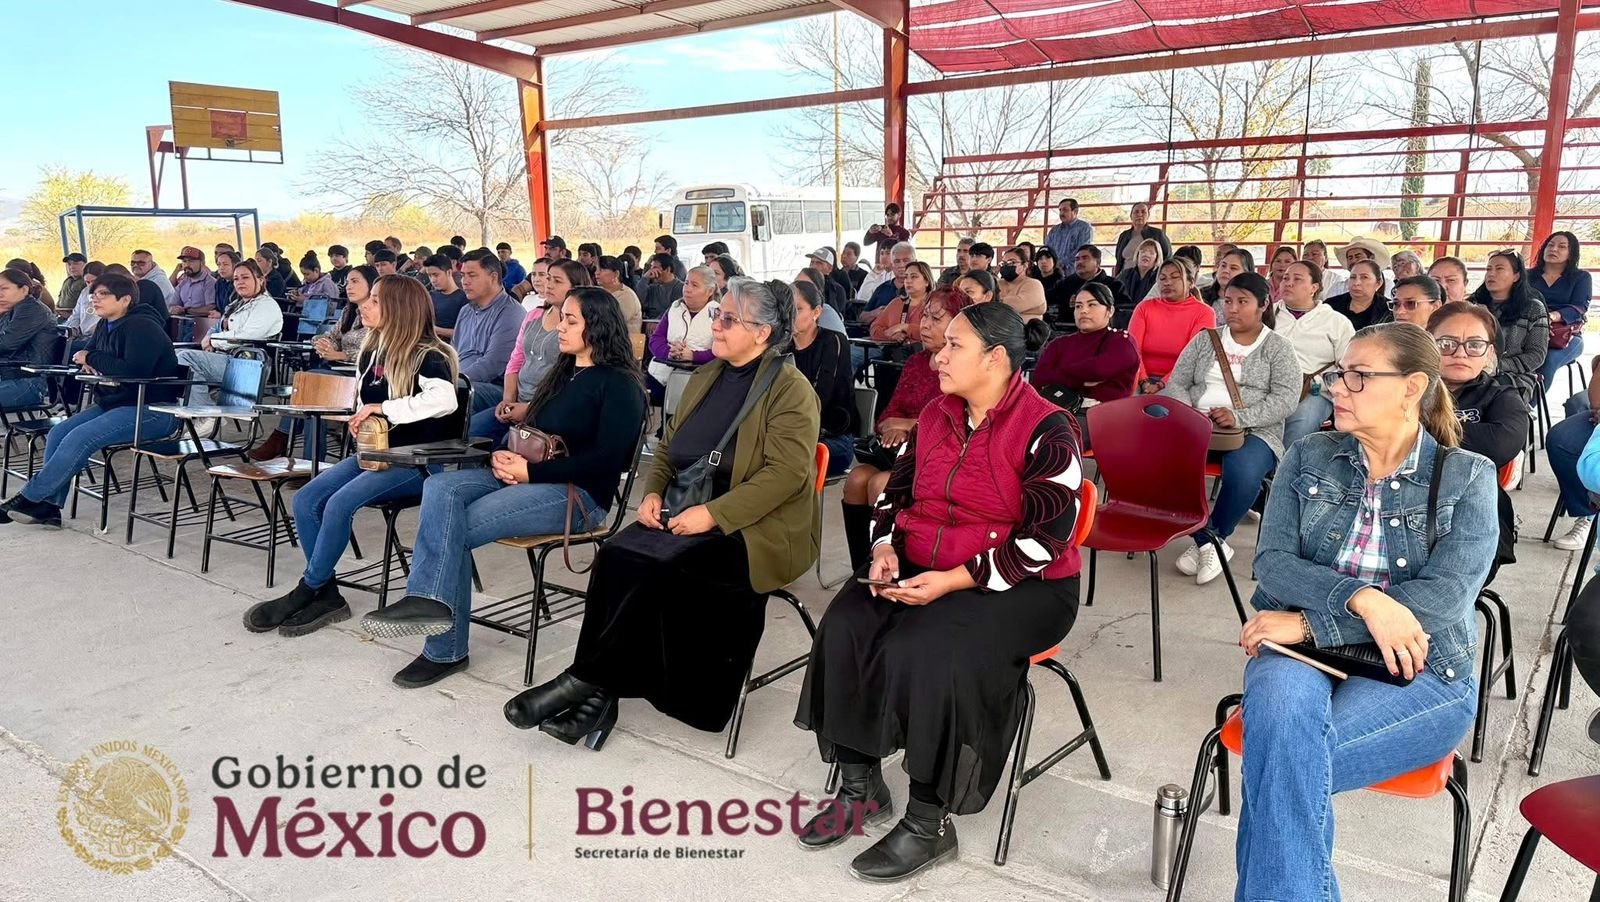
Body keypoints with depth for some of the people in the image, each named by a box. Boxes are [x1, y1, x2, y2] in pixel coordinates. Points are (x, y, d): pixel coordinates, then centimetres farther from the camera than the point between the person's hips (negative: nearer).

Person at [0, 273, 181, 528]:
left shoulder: (141, 326, -15)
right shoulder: (105, 326, 13)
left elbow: (134, 370, -26)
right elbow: (86, 354, 24)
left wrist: (92, 359, -13)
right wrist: (89, 364, -1)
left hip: (153, 410, -9)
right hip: (114, 402, 10)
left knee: (79, 438, -22)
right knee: (58, 433, -6)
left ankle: (29, 498, -9)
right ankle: (49, 507, -6)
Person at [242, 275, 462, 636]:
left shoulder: (427, 356, -13)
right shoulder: (371, 352, 10)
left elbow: (445, 400, -34)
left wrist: (384, 408, -27)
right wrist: (360, 421, 3)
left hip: (418, 459, -8)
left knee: (340, 503, -25)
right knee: (306, 500, -10)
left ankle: (305, 591, -6)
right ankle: (327, 595, -4)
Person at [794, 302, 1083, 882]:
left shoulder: (1045, 430, -13)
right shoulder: (934, 415, 9)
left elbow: (1045, 540, -18)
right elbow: (897, 492, 15)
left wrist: (954, 580, -24)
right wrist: (886, 547, -6)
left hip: (1019, 587, -6)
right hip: (917, 570, 7)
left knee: (921, 653, -30)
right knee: (844, 630, -18)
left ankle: (930, 824, -11)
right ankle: (860, 787, -2)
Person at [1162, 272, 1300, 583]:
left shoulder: (1279, 348, 7)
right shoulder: (1204, 339, 17)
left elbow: (1286, 399, -6)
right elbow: (1176, 383, 11)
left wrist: (1239, 417, -21)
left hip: (1253, 431, -3)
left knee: (1243, 472, -38)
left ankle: (1210, 540, -11)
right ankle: (1208, 541, -15)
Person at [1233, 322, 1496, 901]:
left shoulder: (1468, 479, 3)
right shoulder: (1308, 459, 9)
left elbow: (1445, 596, -11)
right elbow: (1271, 564, -1)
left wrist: (1309, 622, -19)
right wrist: (1361, 598, -20)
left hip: (1421, 673, -2)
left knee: (1281, 758, -31)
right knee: (1284, 708, -35)